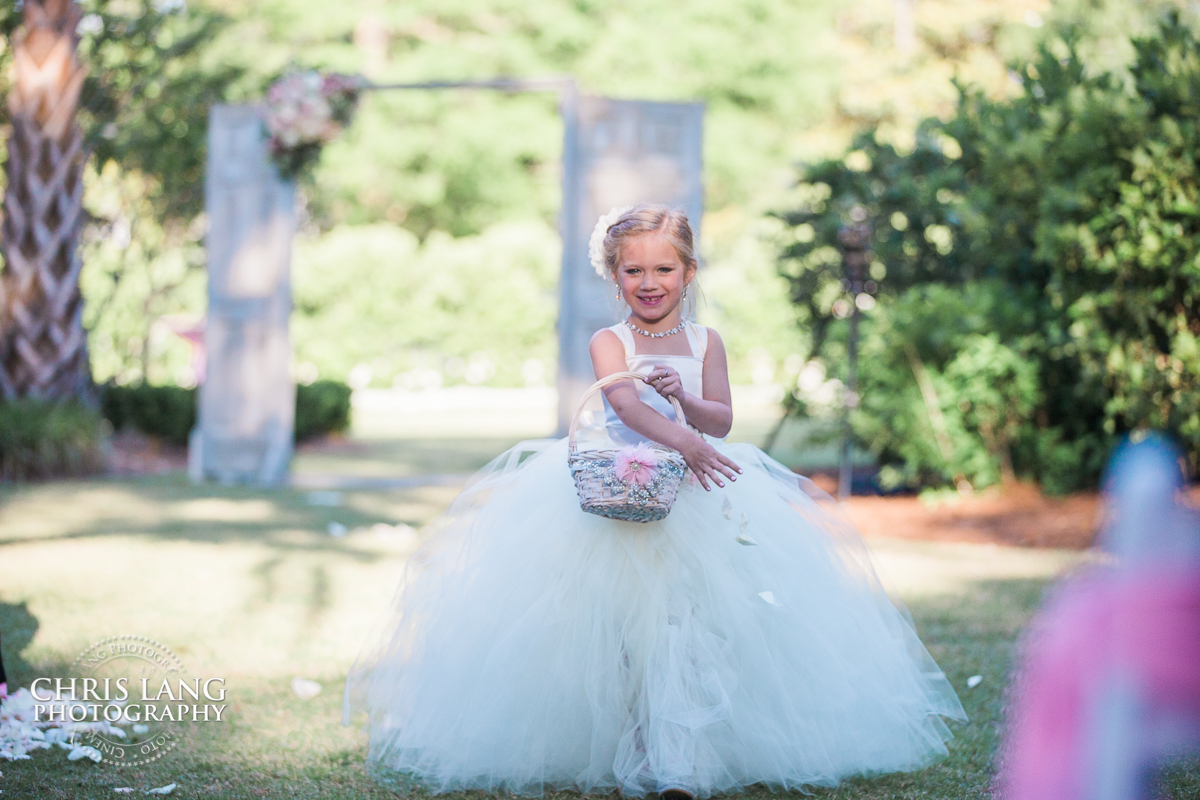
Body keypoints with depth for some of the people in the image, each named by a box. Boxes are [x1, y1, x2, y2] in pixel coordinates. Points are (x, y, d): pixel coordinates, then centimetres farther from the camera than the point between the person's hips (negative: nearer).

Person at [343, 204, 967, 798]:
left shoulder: (704, 343, 11)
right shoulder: (609, 343, 1)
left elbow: (721, 419, 1)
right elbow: (625, 402, -19)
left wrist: (682, 396, -20)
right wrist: (680, 439, -36)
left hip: (694, 491, 1)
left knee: (687, 620, -13)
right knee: (619, 622, -5)